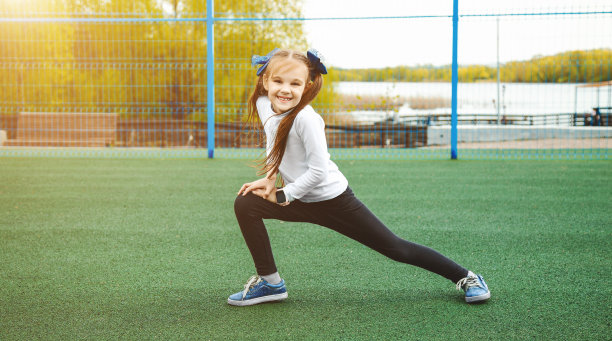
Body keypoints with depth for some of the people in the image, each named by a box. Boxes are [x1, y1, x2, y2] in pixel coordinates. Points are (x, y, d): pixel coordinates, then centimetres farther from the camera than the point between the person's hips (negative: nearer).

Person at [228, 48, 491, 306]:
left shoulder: (305, 118, -28)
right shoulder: (262, 104, -5)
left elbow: (318, 172, -26)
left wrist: (282, 196, -16)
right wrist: (269, 179, 2)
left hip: (332, 199, -7)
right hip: (301, 201, 7)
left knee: (394, 248, -1)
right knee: (245, 204, -9)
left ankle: (465, 277, 18)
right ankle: (270, 282, 4)